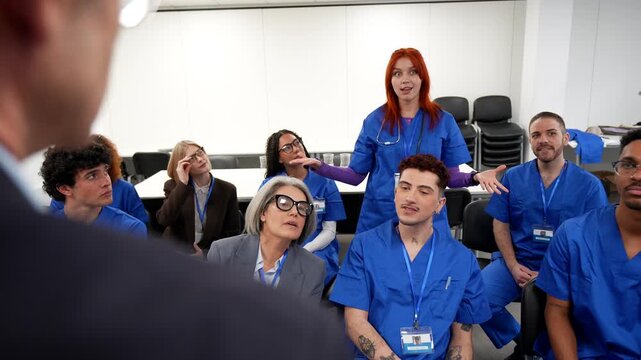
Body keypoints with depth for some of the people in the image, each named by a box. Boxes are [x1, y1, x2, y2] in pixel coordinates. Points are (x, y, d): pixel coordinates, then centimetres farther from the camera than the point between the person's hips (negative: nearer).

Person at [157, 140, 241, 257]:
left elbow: (232, 233, 2)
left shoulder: (227, 190, 1)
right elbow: (164, 220, -15)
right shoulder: (174, 186, 2)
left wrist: (206, 253, -11)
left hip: (210, 254, 0)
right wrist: (182, 184, -19)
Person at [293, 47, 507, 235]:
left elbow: (451, 177, 2)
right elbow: (356, 175, 0)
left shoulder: (443, 121, -2)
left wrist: (475, 177, -18)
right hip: (378, 218, 0)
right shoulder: (374, 121, -2)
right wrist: (320, 167, -15)